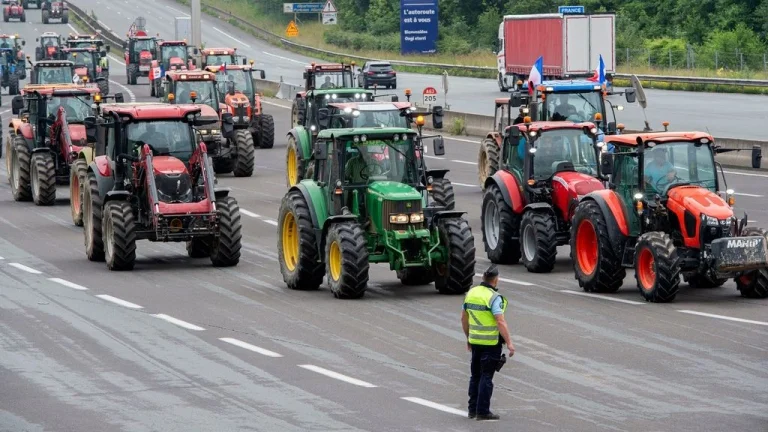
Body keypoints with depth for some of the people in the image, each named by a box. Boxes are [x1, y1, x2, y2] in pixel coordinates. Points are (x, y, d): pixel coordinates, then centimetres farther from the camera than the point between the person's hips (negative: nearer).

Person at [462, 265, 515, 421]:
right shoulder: (493, 297, -17)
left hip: (475, 342, 6)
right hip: (491, 343, -6)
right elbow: (501, 322, -22)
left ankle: (473, 409, 20)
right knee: (486, 376, -1)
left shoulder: (471, 293, 5)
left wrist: (468, 337, 24)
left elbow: (464, 318, 13)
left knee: (475, 375, 16)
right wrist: (509, 343, -19)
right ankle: (483, 411, 0)